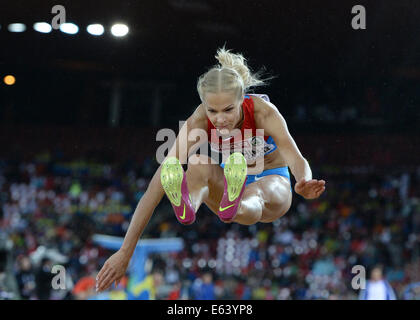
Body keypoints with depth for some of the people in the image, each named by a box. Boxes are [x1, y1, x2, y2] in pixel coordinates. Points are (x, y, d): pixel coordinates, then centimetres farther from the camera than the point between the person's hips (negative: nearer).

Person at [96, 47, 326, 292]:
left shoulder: (263, 112, -29)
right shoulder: (200, 121, -26)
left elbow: (296, 159, -41)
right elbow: (158, 185, -33)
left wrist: (304, 183, -68)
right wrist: (125, 252, -40)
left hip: (272, 182, -1)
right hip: (229, 179, 1)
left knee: (255, 196, -40)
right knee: (198, 163, -34)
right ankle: (186, 207, -66)